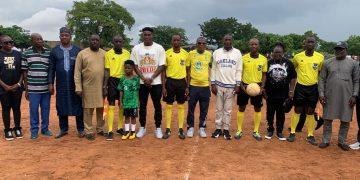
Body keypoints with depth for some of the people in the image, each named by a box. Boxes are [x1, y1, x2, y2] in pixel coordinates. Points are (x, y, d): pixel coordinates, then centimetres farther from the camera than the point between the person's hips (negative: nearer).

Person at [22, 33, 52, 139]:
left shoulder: (48, 53, 5)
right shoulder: (26, 53, -1)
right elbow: (25, 72, 2)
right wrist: (26, 89, 1)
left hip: (46, 88, 2)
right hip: (33, 88, -2)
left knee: (46, 110, 10)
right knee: (33, 110, 6)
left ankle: (45, 129, 25)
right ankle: (34, 131, 20)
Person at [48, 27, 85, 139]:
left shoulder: (77, 50, 3)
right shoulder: (54, 51, 7)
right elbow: (51, 68, 7)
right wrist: (50, 83, 1)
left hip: (75, 84, -1)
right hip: (61, 85, 2)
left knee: (78, 106, 2)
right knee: (61, 106, 8)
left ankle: (80, 129, 14)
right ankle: (63, 129, 21)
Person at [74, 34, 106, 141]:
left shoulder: (104, 54, 7)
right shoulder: (82, 53, -1)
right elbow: (77, 72, -3)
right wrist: (78, 87, -9)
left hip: (101, 86, 3)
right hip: (88, 87, -2)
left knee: (101, 109, 10)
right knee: (88, 110, 4)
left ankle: (100, 129, 25)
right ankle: (88, 131, 15)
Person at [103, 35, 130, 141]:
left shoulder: (127, 53, 5)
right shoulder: (108, 54, -3)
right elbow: (107, 71, -4)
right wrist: (105, 85, -10)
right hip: (112, 81, -3)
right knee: (111, 106, -2)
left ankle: (120, 128, 23)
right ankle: (110, 131, 2)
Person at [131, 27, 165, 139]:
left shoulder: (159, 48, -2)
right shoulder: (136, 48, 2)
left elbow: (161, 66, -5)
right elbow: (135, 65, 1)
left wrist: (151, 78, -14)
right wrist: (144, 78, -11)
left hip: (156, 82, -1)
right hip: (141, 82, 1)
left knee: (157, 106, 5)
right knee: (142, 105, 9)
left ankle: (158, 128, 17)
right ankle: (142, 127, 21)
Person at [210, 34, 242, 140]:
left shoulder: (237, 53, 3)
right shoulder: (217, 52, 3)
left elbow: (239, 70, 2)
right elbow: (213, 69, 4)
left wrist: (238, 85, -4)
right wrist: (213, 84, -2)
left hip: (231, 86, 0)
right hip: (219, 85, 1)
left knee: (228, 109, 6)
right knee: (218, 109, 7)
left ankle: (226, 130, 15)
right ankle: (218, 129, 17)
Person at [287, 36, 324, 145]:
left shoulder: (320, 57, -2)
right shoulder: (298, 56, -3)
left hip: (313, 88, 1)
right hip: (300, 87, -1)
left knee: (310, 112, 8)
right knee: (297, 111, 7)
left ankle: (310, 135, 18)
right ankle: (292, 133, 17)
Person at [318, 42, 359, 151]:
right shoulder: (328, 63, 5)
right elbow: (322, 79, 4)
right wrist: (321, 94, -3)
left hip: (347, 98, 0)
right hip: (330, 97, 0)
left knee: (345, 120, 6)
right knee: (328, 119, 5)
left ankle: (342, 141, 22)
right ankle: (326, 141, 17)